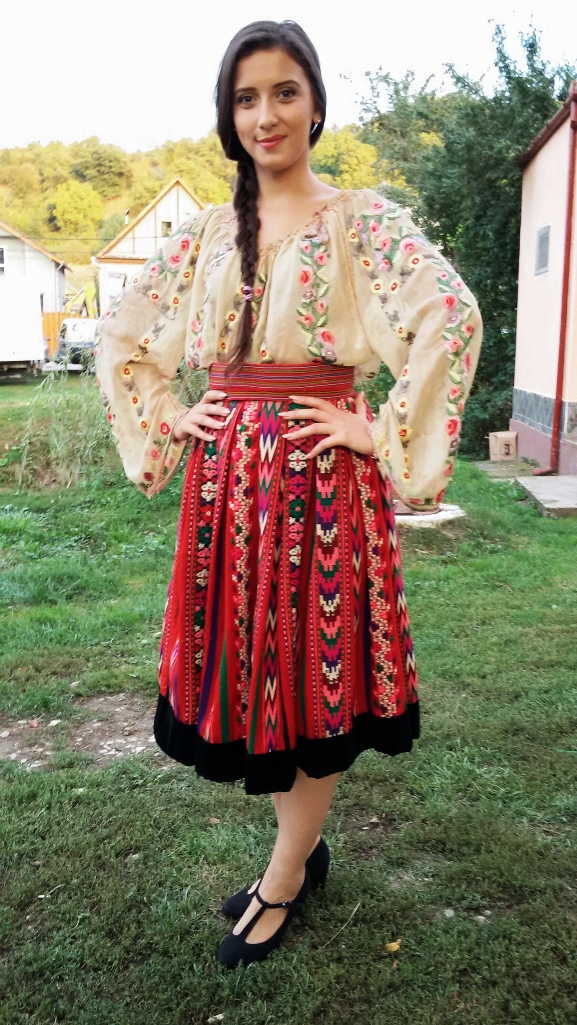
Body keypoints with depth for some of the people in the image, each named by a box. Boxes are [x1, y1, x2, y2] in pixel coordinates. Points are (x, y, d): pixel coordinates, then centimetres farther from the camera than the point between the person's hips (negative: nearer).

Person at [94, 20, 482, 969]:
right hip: (226, 478, 5)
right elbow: (119, 335, 18)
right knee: (243, 664, 10)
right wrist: (169, 418, 7)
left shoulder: (361, 219, -1)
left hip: (320, 471, -4)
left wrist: (386, 436, -16)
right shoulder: (207, 233, 11)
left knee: (314, 667, 4)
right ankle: (304, 845, 33)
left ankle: (283, 878, 25)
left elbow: (454, 318, -15)